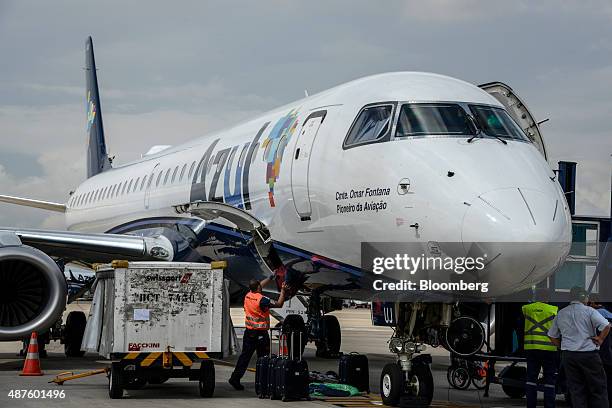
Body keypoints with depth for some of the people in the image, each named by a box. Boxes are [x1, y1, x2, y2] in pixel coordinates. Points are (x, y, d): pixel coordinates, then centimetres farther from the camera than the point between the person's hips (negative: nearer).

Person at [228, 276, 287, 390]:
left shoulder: (248, 295, 3)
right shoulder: (261, 299, -18)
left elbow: (261, 285, 21)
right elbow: (279, 304, -15)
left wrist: (272, 277, 26)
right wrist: (283, 290, -5)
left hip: (249, 332, 6)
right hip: (260, 333, -6)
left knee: (245, 356, 10)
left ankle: (235, 378, 6)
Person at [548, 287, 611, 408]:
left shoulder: (560, 314, 10)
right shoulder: (589, 311, -6)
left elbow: (552, 336, 16)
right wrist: (600, 339, -5)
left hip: (568, 355, 4)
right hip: (588, 353, -4)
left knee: (576, 389, 6)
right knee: (598, 389, 2)